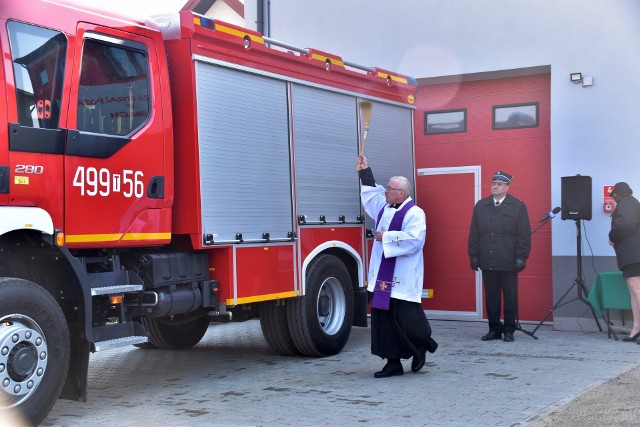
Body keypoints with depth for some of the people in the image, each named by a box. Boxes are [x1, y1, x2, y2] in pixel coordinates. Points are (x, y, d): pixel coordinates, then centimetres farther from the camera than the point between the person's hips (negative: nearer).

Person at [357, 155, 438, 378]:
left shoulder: (414, 213, -10)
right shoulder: (384, 208, 14)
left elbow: (414, 239, -24)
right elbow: (371, 192, 34)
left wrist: (386, 237, -17)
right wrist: (365, 170, 32)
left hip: (403, 280, -8)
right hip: (382, 278, 8)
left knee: (406, 318, -3)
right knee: (383, 321, 6)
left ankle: (421, 346, 25)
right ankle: (393, 362, 13)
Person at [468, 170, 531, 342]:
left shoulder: (518, 206, 2)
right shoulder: (480, 206, 11)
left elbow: (524, 235, -2)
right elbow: (474, 233, 11)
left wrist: (521, 257, -8)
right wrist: (474, 255, 5)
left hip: (508, 262, -3)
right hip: (487, 261, 3)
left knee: (510, 297, 4)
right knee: (491, 296, 6)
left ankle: (509, 329, 13)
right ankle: (494, 328, 14)